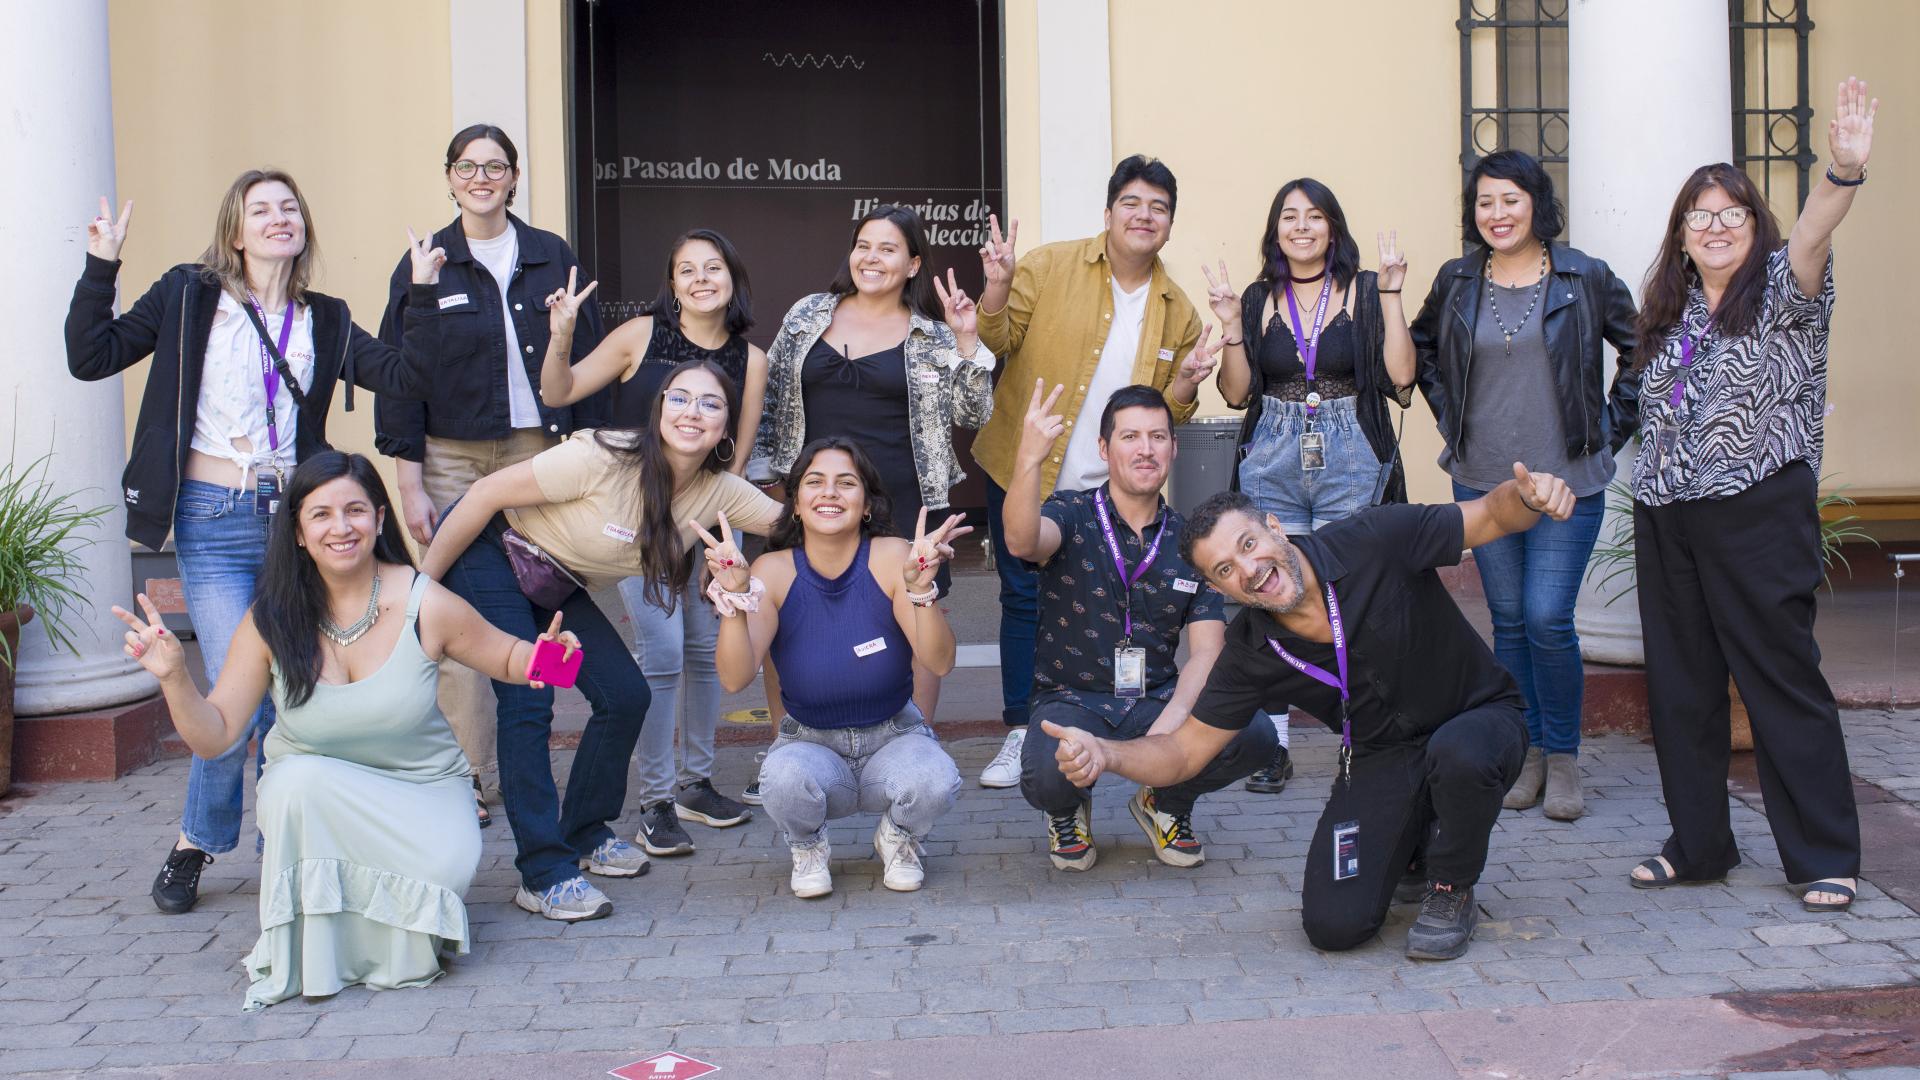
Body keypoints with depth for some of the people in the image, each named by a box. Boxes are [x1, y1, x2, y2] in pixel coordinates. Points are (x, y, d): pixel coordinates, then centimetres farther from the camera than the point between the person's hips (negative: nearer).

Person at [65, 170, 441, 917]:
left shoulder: (324, 321, 10)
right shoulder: (190, 295, 3)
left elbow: (407, 377, 1)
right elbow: (91, 358, 0)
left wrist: (424, 295, -7)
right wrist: (101, 268, -7)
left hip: (292, 518, 3)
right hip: (214, 524, -3)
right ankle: (195, 845, 14)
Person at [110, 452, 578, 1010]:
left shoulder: (425, 605, -15)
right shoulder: (272, 620, -11)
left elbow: (507, 658, -1)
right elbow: (215, 736, -9)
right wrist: (175, 676, -27)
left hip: (421, 788, -1)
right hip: (312, 798, 1)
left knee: (447, 868, -32)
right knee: (298, 779, -34)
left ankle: (397, 947, 6)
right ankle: (306, 956, -12)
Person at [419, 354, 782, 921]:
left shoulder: (719, 492, -12)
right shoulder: (604, 459, -30)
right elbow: (486, 494, -24)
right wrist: (423, 584, -19)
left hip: (558, 587, 7)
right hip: (490, 552, -7)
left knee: (626, 697, -2)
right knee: (527, 703, -17)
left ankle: (583, 835, 18)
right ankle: (544, 874, -12)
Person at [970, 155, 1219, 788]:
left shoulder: (1177, 311, 5)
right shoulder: (1051, 267, -4)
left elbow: (1167, 414, 11)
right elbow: (1000, 341, -9)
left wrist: (1185, 383, -11)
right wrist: (997, 289, -26)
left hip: (1109, 488, 2)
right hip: (1024, 473, -2)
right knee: (1025, 599, 4)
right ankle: (1022, 734, 15)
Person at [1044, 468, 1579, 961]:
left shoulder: (1374, 542, -21)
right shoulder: (1250, 653, -13)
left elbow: (1491, 517, -13)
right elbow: (1184, 751, -9)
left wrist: (1527, 496, -37)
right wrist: (1103, 754, -28)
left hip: (1481, 719, -2)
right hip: (1381, 758, 2)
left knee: (1458, 753, -41)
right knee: (1334, 925, -17)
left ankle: (1453, 892, -8)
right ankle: (1411, 852, 18)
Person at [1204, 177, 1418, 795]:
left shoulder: (1364, 292, 3)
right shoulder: (1259, 299, 10)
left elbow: (1400, 377, -8)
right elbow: (1237, 392, 5)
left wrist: (1391, 293, -10)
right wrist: (1230, 326, -6)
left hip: (1351, 461, -2)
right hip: (1273, 462, 2)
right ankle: (1273, 745, 11)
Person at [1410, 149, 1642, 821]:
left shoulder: (1585, 278, -1)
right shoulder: (1456, 282, 6)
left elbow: (1643, 351, 8)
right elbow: (1421, 350, 22)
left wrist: (1613, 426, 3)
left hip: (1568, 482, -3)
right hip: (1481, 481, 3)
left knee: (1548, 619, -9)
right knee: (1509, 621, 7)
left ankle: (1563, 756, 9)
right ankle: (1527, 753, 19)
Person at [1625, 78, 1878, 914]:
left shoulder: (1780, 291, -2)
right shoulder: (1670, 312, 14)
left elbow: (1812, 236, -23)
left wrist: (1845, 172, -41)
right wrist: (1651, 486, 7)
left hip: (1759, 513, -6)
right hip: (1666, 518, 6)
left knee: (1782, 680, -3)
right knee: (1680, 686, 9)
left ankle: (1826, 859, 6)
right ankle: (1699, 845, 21)